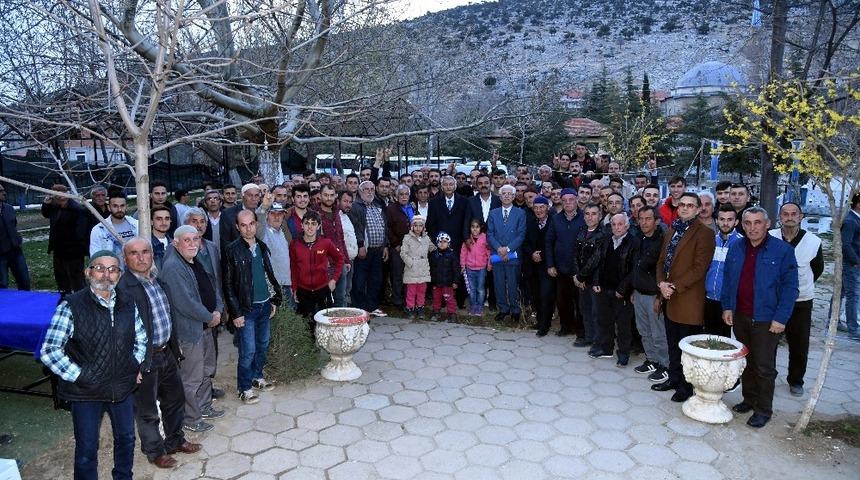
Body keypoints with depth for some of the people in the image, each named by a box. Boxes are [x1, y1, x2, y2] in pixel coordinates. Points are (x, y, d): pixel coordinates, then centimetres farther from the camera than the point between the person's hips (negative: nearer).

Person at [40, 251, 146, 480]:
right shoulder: (71, 306, -15)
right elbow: (49, 351, -14)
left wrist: (135, 366, 3)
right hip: (86, 392, -4)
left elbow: (141, 339, 14)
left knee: (126, 438, 19)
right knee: (87, 449, 9)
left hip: (123, 388, 5)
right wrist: (79, 377, -14)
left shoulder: (127, 304, 0)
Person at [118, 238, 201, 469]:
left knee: (175, 399, 22)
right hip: (144, 359, -8)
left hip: (166, 353, 8)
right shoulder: (123, 288, -21)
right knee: (147, 410, 12)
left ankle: (175, 440, 44)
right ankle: (155, 451, 33)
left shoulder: (158, 279, 5)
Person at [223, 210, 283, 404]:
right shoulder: (232, 250, -10)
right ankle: (245, 389, 12)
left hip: (265, 306, 6)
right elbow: (228, 285, -10)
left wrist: (274, 300, 11)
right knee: (248, 350, -2)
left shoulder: (262, 247, 6)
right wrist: (235, 313, -13)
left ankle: (257, 377, 34)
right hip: (246, 308, -6)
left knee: (263, 345, 16)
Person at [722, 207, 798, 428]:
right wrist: (727, 307, 4)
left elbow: (790, 287, -9)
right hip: (739, 316, 5)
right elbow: (727, 279, 11)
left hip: (766, 319, -4)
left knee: (764, 367, 3)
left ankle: (763, 410, 16)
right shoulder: (735, 247, 4)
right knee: (745, 361, 16)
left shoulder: (783, 250, -9)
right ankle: (749, 399, 31)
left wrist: (780, 318, -13)